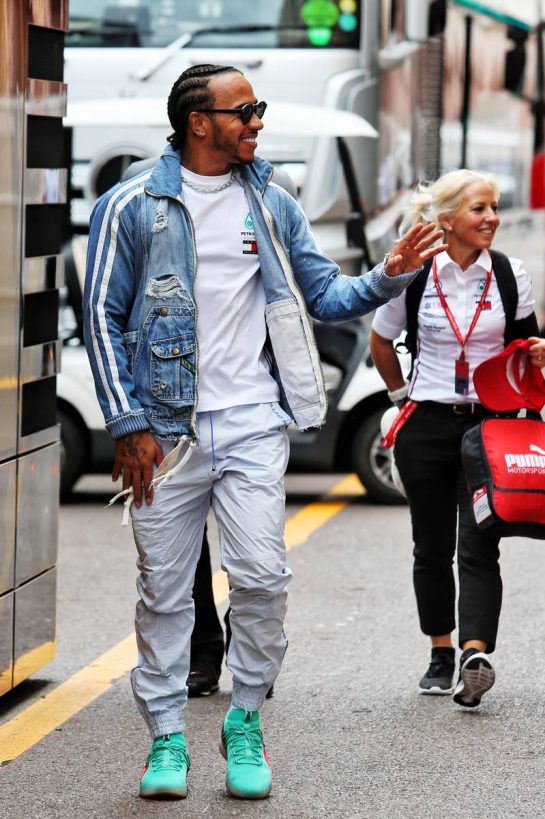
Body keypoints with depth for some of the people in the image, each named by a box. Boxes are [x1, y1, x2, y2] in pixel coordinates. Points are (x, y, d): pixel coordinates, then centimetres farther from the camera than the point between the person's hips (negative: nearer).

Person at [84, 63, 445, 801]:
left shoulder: (270, 204, 10)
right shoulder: (132, 207, -1)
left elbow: (322, 292, 15)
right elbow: (104, 317, 0)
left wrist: (388, 277, -4)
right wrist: (129, 425, -5)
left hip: (252, 423, 2)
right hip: (165, 428, -2)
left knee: (262, 575, -8)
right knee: (163, 588, 3)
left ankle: (245, 720, 11)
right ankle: (166, 734, 16)